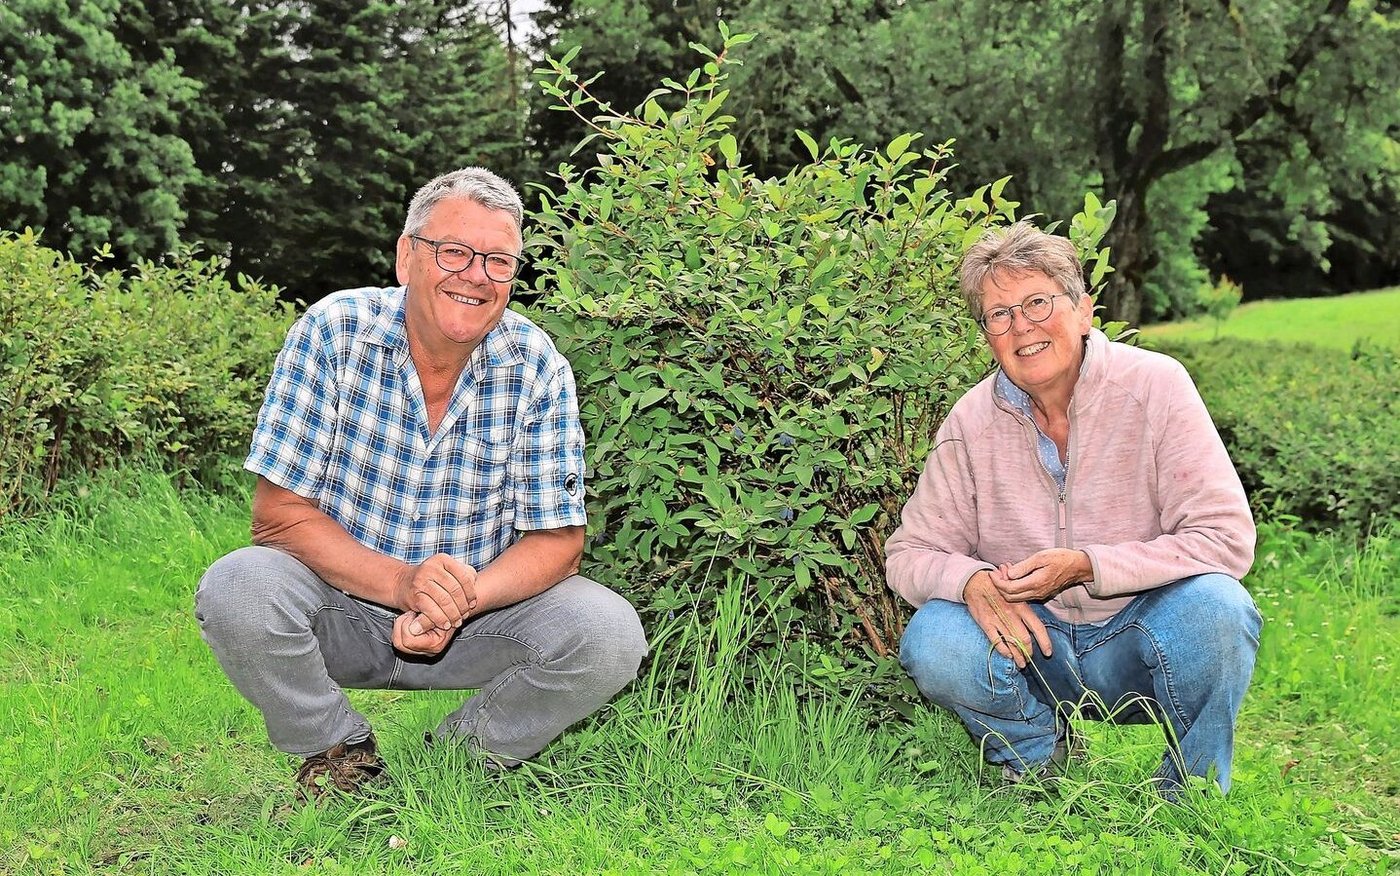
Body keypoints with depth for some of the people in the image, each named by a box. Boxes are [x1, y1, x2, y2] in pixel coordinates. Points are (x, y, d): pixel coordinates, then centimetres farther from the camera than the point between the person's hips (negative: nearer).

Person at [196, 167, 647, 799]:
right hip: (339, 601, -1)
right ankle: (337, 749, -1)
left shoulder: (537, 367, -10)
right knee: (236, 589, -30)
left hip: (481, 610, 1)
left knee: (610, 634, -22)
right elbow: (279, 513, -15)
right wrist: (402, 583, -32)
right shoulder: (334, 332, -14)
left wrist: (464, 600, -31)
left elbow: (557, 540, -10)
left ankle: (466, 751, 5)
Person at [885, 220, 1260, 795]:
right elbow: (909, 554, 0)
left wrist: (1084, 566, -27)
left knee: (1213, 606, -32)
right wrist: (973, 581, -24)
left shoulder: (1155, 386, -12)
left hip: (1138, 642, -1)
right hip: (1030, 642, 2)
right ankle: (1041, 758, 5)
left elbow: (1225, 538, -17)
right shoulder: (972, 422, -4)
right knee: (932, 640, -26)